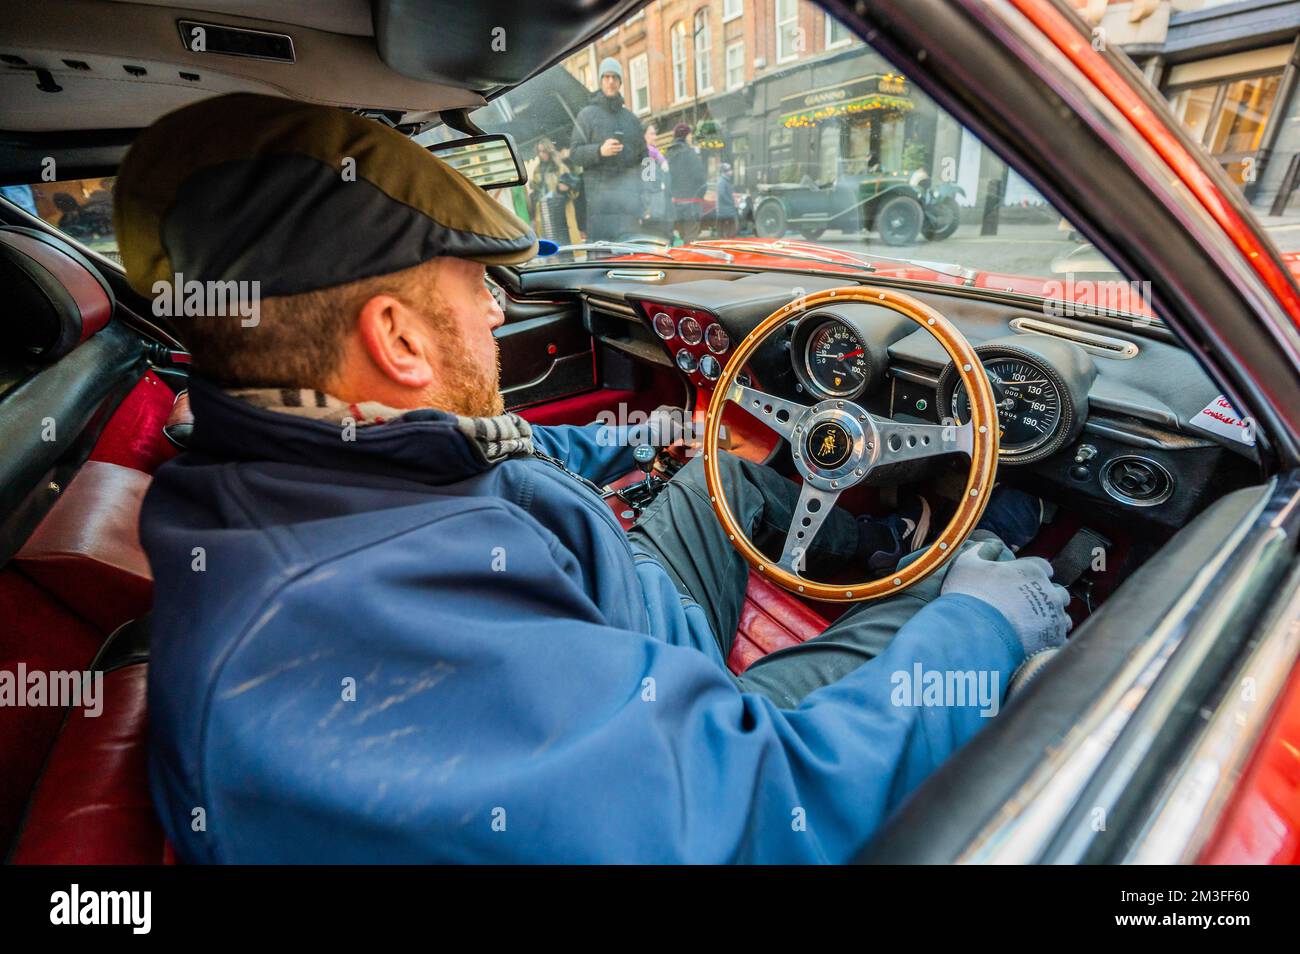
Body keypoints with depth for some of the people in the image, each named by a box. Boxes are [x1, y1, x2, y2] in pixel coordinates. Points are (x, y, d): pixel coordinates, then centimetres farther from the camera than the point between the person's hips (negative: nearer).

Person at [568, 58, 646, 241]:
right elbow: (574, 152, 0)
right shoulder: (587, 114, 9)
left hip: (628, 191, 3)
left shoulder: (630, 117, 20)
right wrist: (599, 151, -20)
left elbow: (643, 153, 20)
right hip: (599, 190, -3)